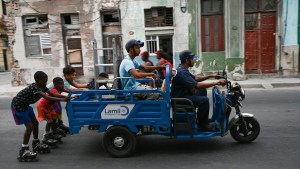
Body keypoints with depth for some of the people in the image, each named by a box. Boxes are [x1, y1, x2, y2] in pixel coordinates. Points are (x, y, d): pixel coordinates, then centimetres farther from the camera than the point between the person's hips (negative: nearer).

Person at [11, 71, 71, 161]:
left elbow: (53, 94, -6)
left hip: (25, 105, 10)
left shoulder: (42, 86, -4)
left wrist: (66, 97, -19)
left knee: (35, 123, 13)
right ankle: (23, 151, -5)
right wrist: (63, 99, -45)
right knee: (30, 126, -12)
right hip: (18, 105, -9)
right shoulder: (34, 87, -31)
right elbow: (47, 97, -41)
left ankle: (36, 144, 29)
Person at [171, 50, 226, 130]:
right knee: (204, 100, -23)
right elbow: (197, 85, -31)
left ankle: (203, 117, 24)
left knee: (202, 91, 18)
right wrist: (216, 82, -26)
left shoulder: (183, 69, 10)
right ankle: (202, 124, -3)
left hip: (184, 94, 11)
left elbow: (195, 79, 20)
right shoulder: (181, 72, -24)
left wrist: (210, 76, 10)